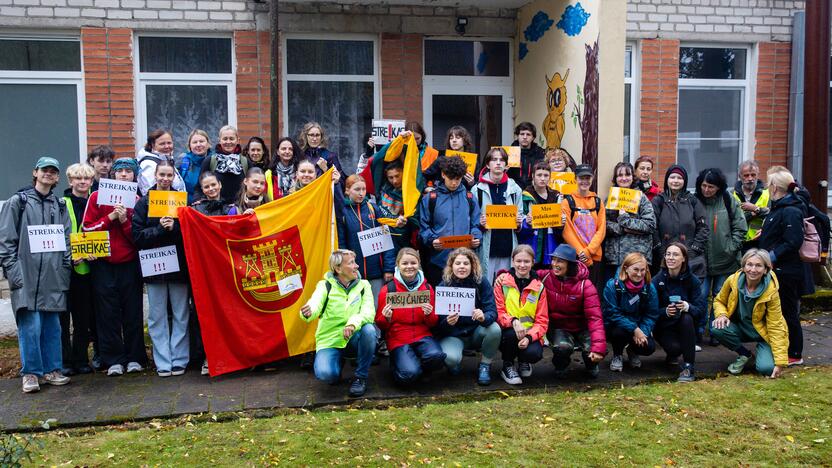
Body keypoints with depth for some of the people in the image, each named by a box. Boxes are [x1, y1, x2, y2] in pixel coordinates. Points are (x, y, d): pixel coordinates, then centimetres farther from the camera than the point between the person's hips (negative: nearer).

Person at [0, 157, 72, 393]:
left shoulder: (60, 205, 16)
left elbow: (67, 239, 15)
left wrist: (65, 266, 5)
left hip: (53, 276, 4)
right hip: (26, 275, -3)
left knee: (52, 325, 6)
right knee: (30, 325, -7)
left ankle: (52, 370, 15)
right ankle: (31, 373, 4)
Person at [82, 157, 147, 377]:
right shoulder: (97, 197, 4)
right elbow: (87, 228, -2)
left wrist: (125, 220, -13)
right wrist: (110, 217, -11)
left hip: (130, 264, 1)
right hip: (104, 264, 0)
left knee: (132, 311, 3)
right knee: (108, 313, 1)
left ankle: (134, 358, 11)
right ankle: (113, 360, 8)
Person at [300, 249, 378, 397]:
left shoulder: (363, 285, 1)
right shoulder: (325, 286, -4)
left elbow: (368, 312, -15)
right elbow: (315, 305, -23)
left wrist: (354, 323, -36)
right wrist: (308, 313, -48)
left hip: (354, 339, 2)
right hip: (330, 340, -1)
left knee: (369, 329, -31)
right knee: (324, 373, -30)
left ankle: (361, 376, -9)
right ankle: (337, 365, 10)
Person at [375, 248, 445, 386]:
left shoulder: (427, 288, 5)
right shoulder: (388, 290, -2)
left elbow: (434, 323, 10)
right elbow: (380, 325, 5)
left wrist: (429, 314, -12)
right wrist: (386, 318, -18)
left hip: (423, 336, 2)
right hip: (398, 339, -2)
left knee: (436, 356, -31)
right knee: (409, 375, -26)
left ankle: (415, 365, 3)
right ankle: (396, 362, 9)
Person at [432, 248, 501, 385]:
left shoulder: (482, 282, -9)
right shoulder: (443, 286, -10)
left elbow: (492, 311, -16)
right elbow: (438, 322, -12)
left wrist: (484, 317, -40)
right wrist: (447, 322, -36)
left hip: (476, 333, 2)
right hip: (452, 335, -2)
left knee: (495, 329, -29)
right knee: (450, 358, -33)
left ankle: (484, 366, -2)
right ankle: (455, 364, 8)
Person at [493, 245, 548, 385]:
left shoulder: (539, 287, 3)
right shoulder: (502, 282, -2)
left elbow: (542, 321, -1)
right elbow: (498, 312, -7)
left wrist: (529, 337, -20)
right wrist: (513, 321, -28)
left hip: (530, 334, 1)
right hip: (508, 332, -1)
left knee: (534, 353, -30)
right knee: (511, 332, -35)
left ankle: (523, 361, 12)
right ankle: (507, 366, -4)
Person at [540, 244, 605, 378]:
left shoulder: (585, 285, -15)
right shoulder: (545, 277, -11)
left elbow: (594, 317, -21)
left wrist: (599, 346, -32)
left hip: (581, 327, 0)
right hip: (557, 327, 0)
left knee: (592, 350, -27)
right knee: (563, 347, -33)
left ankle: (591, 365, 14)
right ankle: (560, 366, 6)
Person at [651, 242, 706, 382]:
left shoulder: (692, 280, -7)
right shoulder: (657, 281, -9)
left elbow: (702, 308, -14)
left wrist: (687, 306, -35)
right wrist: (665, 311, -33)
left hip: (686, 325, 1)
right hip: (664, 326, -1)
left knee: (687, 318, -34)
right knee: (675, 347, -31)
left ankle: (688, 368, -26)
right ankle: (672, 354, 11)